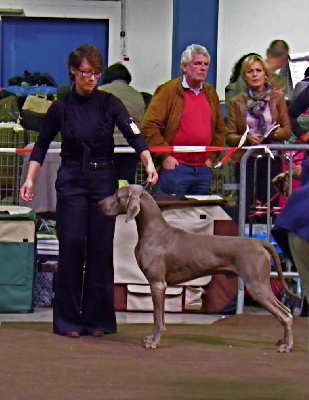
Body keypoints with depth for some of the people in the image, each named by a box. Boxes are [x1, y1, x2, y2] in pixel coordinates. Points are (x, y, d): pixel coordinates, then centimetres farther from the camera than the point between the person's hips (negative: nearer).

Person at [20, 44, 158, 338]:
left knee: (101, 249, 1)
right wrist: (30, 179, -1)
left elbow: (133, 134, -13)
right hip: (71, 182, -1)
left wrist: (149, 163, -29)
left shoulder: (110, 104, -1)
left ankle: (98, 319, 9)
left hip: (104, 181, 1)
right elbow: (41, 145, 8)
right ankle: (68, 320, 1)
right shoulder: (60, 108, -1)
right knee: (72, 248, -6)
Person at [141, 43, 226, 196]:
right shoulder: (168, 91, -4)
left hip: (203, 170, 6)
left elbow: (220, 129, 24)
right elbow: (149, 126, -10)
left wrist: (211, 157, 12)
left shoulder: (210, 93, 15)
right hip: (175, 167, -6)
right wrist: (165, 156, -12)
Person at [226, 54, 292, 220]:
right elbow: (230, 136, 4)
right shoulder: (236, 102, 7)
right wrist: (247, 139, -15)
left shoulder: (277, 99, 10)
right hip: (247, 161, -1)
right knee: (246, 209, -6)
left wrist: (276, 133, -13)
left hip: (272, 161, 1)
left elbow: (288, 130, 8)